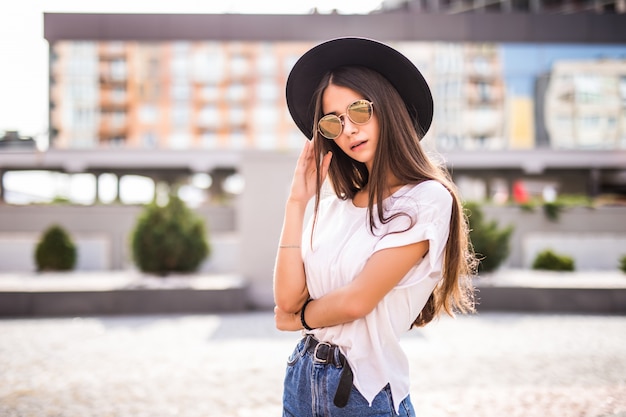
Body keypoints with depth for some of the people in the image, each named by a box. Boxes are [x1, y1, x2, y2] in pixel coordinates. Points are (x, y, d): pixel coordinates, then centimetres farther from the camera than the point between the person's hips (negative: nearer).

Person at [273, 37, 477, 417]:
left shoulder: (427, 199, -13)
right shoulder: (333, 204, 6)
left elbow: (357, 301, -19)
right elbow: (287, 297, -4)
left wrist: (299, 317, 0)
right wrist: (298, 201, -4)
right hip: (303, 377, 6)